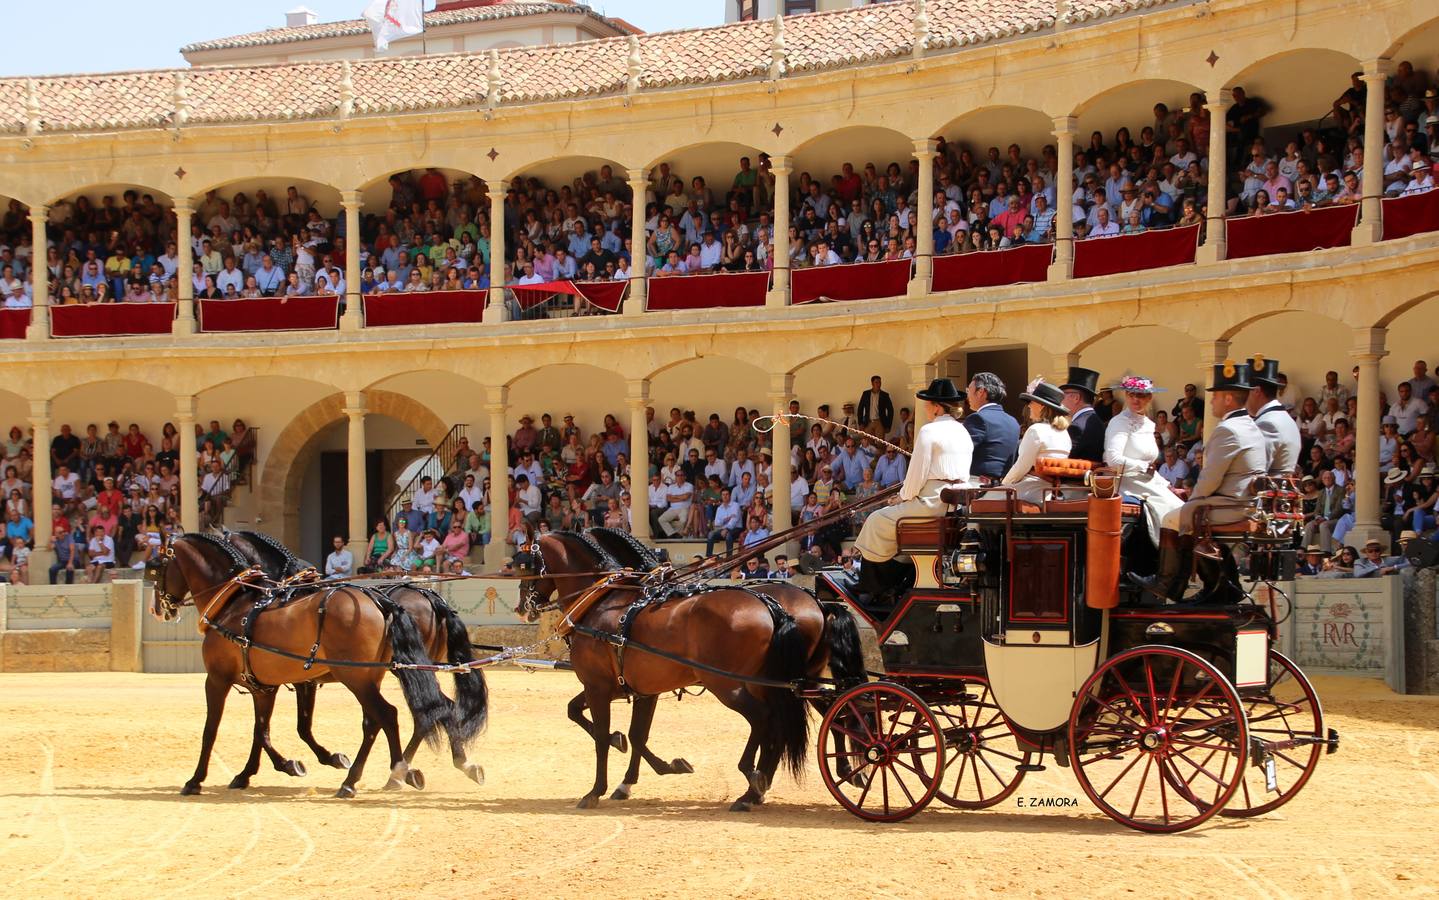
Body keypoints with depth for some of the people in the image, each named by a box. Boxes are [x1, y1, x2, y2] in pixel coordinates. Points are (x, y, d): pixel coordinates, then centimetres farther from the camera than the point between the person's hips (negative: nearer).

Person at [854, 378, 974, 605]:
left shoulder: (929, 431, -10)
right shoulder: (964, 432, 15)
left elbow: (917, 474, -13)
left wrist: (903, 497, 5)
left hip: (934, 502, -9)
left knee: (878, 522, 6)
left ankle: (875, 590, 12)